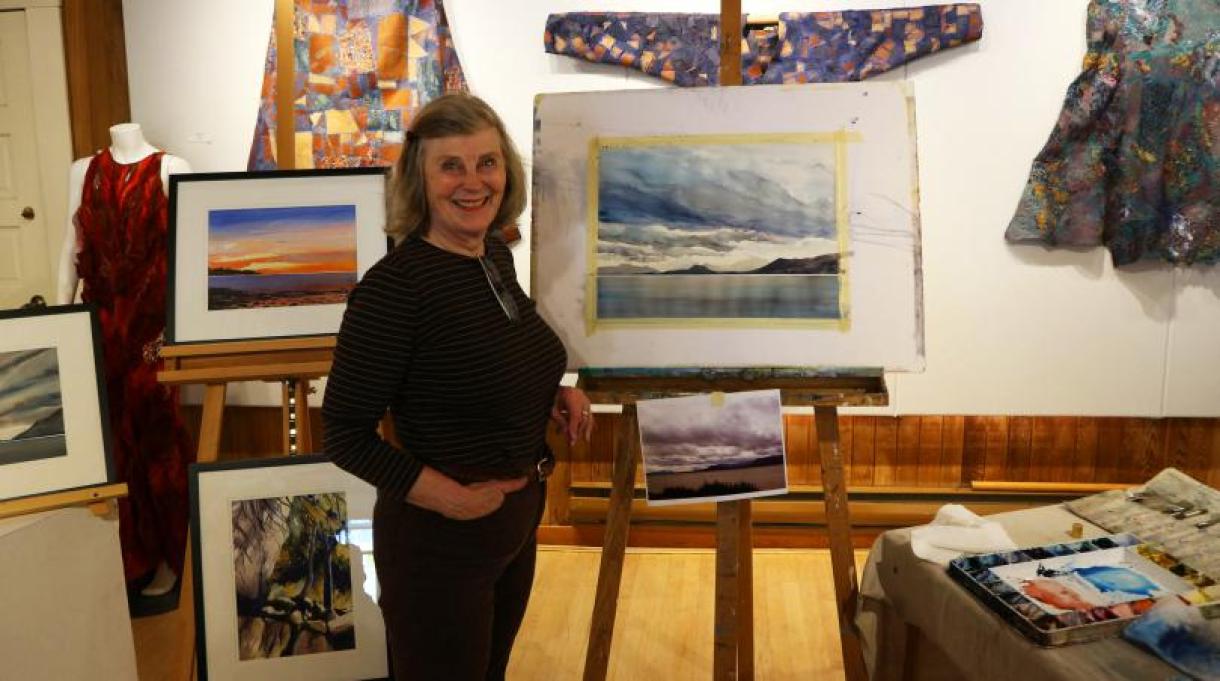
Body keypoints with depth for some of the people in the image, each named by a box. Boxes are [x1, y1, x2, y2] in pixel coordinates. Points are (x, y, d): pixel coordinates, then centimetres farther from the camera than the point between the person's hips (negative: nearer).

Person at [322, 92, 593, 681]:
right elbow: (345, 435, -19)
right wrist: (455, 499, -23)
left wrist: (554, 393, -2)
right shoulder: (393, 286, -24)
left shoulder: (497, 255, -1)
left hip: (519, 520, 8)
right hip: (439, 540, -7)